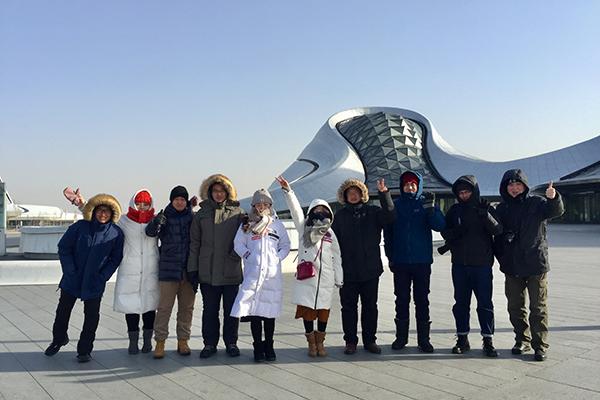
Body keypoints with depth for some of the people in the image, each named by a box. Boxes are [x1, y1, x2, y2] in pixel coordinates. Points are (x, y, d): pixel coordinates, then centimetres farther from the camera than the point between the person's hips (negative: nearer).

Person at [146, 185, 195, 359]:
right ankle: (160, 342, 7)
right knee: (164, 307, -2)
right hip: (168, 269, -2)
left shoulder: (192, 217, 6)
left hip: (188, 269, 2)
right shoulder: (164, 216, 1)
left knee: (187, 307, 9)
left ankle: (183, 341, 19)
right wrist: (157, 222, -36)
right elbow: (150, 232, -14)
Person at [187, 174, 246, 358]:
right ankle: (210, 343, 22)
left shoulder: (237, 213, 3)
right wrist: (193, 268, 4)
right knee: (209, 310, 9)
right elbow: (194, 243, 8)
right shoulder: (201, 214, 6)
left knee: (231, 309, 8)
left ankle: (231, 343, 23)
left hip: (231, 272, -1)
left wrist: (237, 253, -13)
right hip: (207, 272, 1)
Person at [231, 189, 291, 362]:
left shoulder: (277, 224, 12)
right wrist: (248, 256, -6)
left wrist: (278, 258, -1)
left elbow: (285, 245, 15)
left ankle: (269, 346, 15)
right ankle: (258, 347, 6)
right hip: (253, 271, -1)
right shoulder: (247, 224, 9)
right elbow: (238, 244, 8)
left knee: (270, 311, 4)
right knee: (254, 309, -3)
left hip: (273, 272, 1)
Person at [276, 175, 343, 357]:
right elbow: (295, 208, -4)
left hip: (326, 277, 2)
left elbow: (337, 257, 13)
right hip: (307, 275, -1)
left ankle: (320, 342, 21)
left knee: (323, 310, 5)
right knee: (307, 309, 1)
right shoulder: (304, 227, 9)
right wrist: (288, 190, -16)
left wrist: (339, 279, 9)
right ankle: (311, 343, 16)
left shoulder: (330, 233, 13)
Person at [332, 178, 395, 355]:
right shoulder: (340, 216, 6)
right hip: (348, 270, 0)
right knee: (349, 306, 5)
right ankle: (350, 341, 16)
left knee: (370, 306, 10)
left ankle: (370, 340, 21)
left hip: (370, 269, 0)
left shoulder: (372, 212, 4)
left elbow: (390, 216, -15)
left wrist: (384, 194, -24)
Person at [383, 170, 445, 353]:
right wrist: (390, 256, 1)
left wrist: (431, 209, -26)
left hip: (422, 261, -1)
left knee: (422, 300, 6)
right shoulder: (395, 205, 4)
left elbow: (440, 226, -11)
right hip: (400, 262, 1)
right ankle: (401, 336, 20)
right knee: (401, 300, 9)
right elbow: (387, 233, 6)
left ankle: (423, 338, 15)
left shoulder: (425, 203, 2)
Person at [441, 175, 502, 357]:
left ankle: (488, 340, 11)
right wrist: (456, 232, -15)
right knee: (461, 302, 8)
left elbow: (498, 229, -13)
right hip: (459, 264, 3)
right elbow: (445, 231, 6)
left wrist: (485, 215, -29)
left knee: (485, 303, 1)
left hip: (482, 264, -2)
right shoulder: (455, 210, 7)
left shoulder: (486, 208, 0)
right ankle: (462, 339, 18)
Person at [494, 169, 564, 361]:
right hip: (512, 266, 4)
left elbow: (557, 210, -23)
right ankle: (522, 340, 26)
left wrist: (554, 198, -43)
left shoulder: (536, 203, -3)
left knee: (538, 307, 2)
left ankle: (540, 346, 11)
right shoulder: (502, 209, 7)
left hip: (536, 264, -4)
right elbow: (497, 235, 13)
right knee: (515, 307, 12)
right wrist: (501, 256, 5)